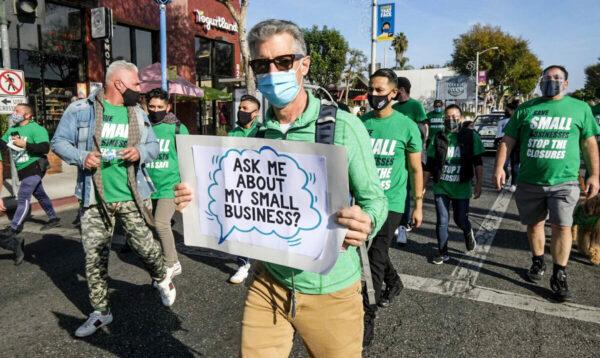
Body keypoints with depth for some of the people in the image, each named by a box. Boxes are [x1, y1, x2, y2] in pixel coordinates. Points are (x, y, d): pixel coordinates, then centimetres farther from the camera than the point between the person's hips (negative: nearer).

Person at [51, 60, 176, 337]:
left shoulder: (138, 114, 7)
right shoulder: (80, 109, -3)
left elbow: (154, 145, 12)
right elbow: (59, 142, 1)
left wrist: (140, 152, -11)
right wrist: (81, 156, -18)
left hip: (133, 197, 1)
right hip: (95, 198, -1)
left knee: (145, 247, 5)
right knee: (95, 256, 7)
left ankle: (162, 279, 37)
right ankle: (101, 311, 24)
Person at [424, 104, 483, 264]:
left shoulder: (471, 136, -3)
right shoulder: (438, 138, 2)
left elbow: (478, 163, -1)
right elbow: (429, 164, 6)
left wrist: (479, 184, -6)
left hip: (461, 187, -1)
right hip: (441, 187, 2)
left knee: (461, 220, 8)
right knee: (442, 221, 4)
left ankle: (468, 233, 43)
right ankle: (443, 253, 19)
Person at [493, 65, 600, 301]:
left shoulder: (580, 108, 6)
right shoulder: (526, 109, 6)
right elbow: (508, 140, 4)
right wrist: (499, 167, -7)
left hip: (564, 181, -1)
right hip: (529, 181, 1)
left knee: (562, 226, -7)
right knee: (534, 224, 12)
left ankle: (559, 276, 6)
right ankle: (537, 262, 33)